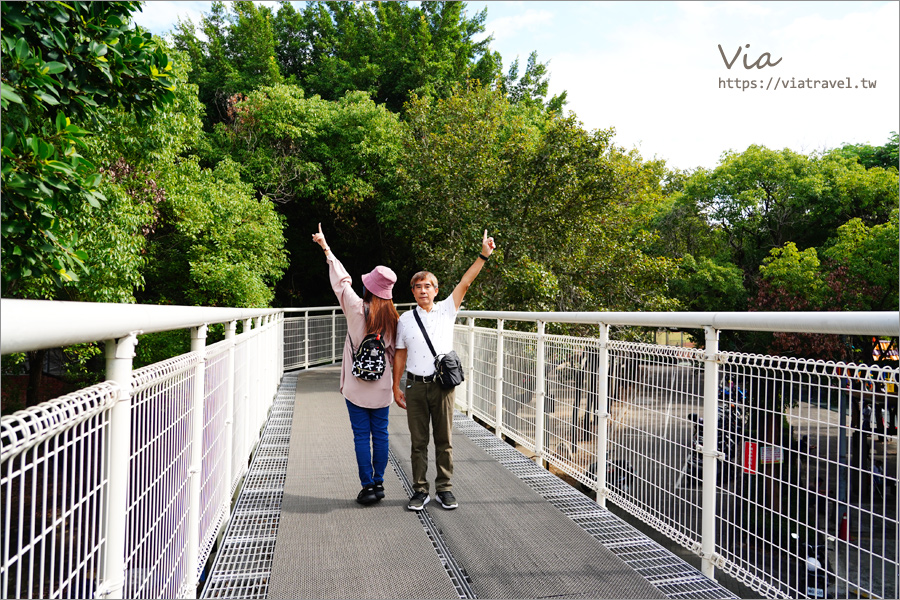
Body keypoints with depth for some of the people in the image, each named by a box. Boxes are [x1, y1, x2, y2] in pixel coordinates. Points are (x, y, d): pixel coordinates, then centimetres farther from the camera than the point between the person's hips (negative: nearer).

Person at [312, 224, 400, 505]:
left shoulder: (357, 309, -11)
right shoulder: (392, 317, -1)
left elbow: (342, 281, 1)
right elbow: (393, 351, 5)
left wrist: (326, 248, 12)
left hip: (357, 385, -3)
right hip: (382, 386, 4)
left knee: (362, 435, 3)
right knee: (380, 434, 11)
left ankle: (367, 486, 7)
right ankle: (378, 483, 18)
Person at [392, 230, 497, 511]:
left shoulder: (446, 310, 6)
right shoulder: (405, 319, 8)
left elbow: (464, 283, -2)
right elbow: (400, 354, 10)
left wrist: (483, 256, -10)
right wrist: (396, 387, 8)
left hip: (443, 385, -1)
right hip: (415, 385, 1)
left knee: (444, 440, 5)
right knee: (418, 441, 6)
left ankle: (445, 489, 16)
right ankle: (420, 490, 17)